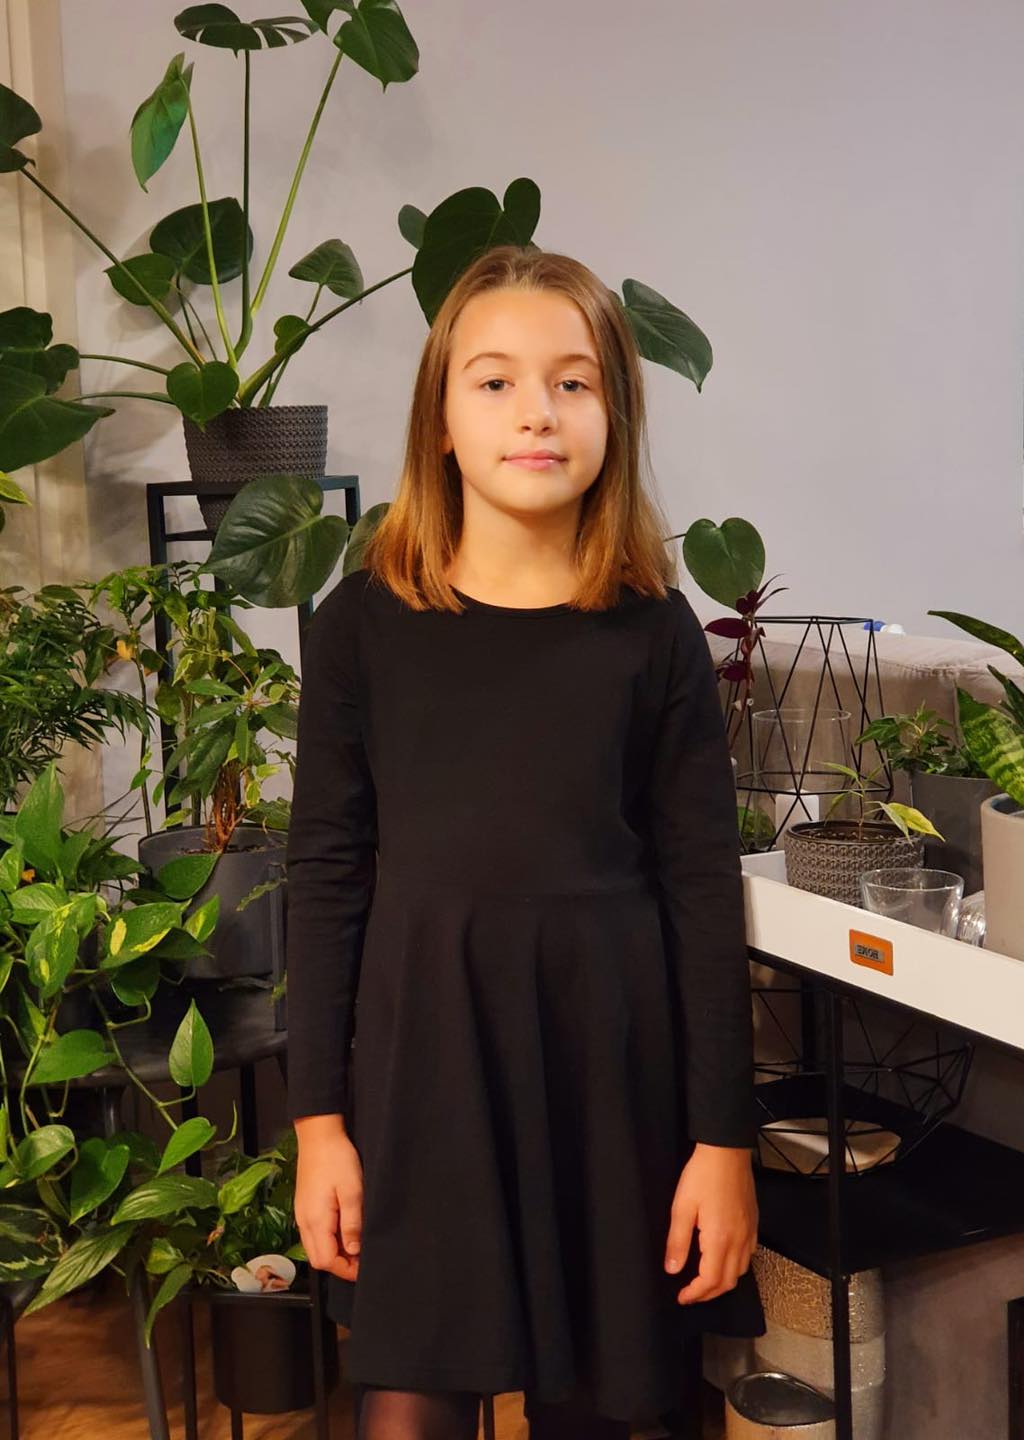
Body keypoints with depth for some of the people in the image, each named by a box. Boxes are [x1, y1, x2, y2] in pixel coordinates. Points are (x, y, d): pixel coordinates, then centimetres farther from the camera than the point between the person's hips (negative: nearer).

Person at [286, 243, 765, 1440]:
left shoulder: (655, 634, -1)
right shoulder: (364, 623, -1)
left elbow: (702, 892, 0)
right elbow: (327, 879, 1)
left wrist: (723, 1136, -1)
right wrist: (318, 1121, 0)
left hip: (607, 1063, 1)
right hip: (419, 1060, 0)